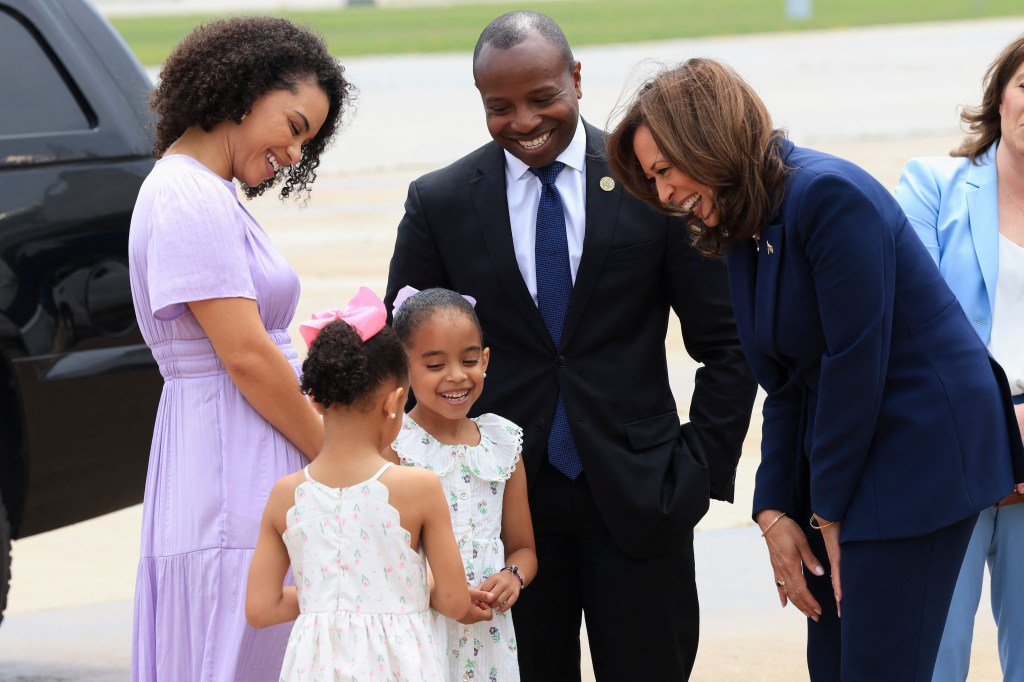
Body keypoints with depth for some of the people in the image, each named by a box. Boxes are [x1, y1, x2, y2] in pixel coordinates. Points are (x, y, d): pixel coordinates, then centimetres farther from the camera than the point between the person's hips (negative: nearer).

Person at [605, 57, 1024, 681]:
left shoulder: (829, 195, -17)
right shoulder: (742, 236, 10)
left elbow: (855, 362, -18)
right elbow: (785, 387, 11)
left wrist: (829, 510, -10)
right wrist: (776, 513, 0)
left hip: (922, 444, -8)